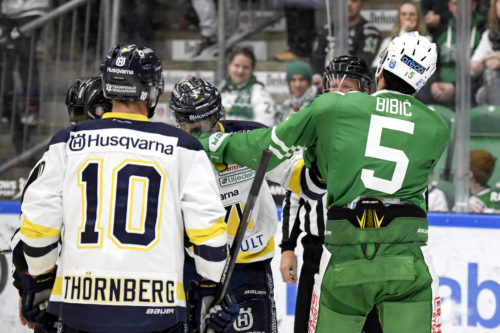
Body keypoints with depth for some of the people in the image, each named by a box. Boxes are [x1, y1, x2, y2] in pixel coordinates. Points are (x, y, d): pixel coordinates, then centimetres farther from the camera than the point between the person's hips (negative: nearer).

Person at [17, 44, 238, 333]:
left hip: (80, 302, 2)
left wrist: (39, 280, 18)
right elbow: (207, 227, -3)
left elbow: (37, 224, 3)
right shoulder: (180, 146, 1)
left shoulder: (68, 142, 4)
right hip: (156, 306, -1)